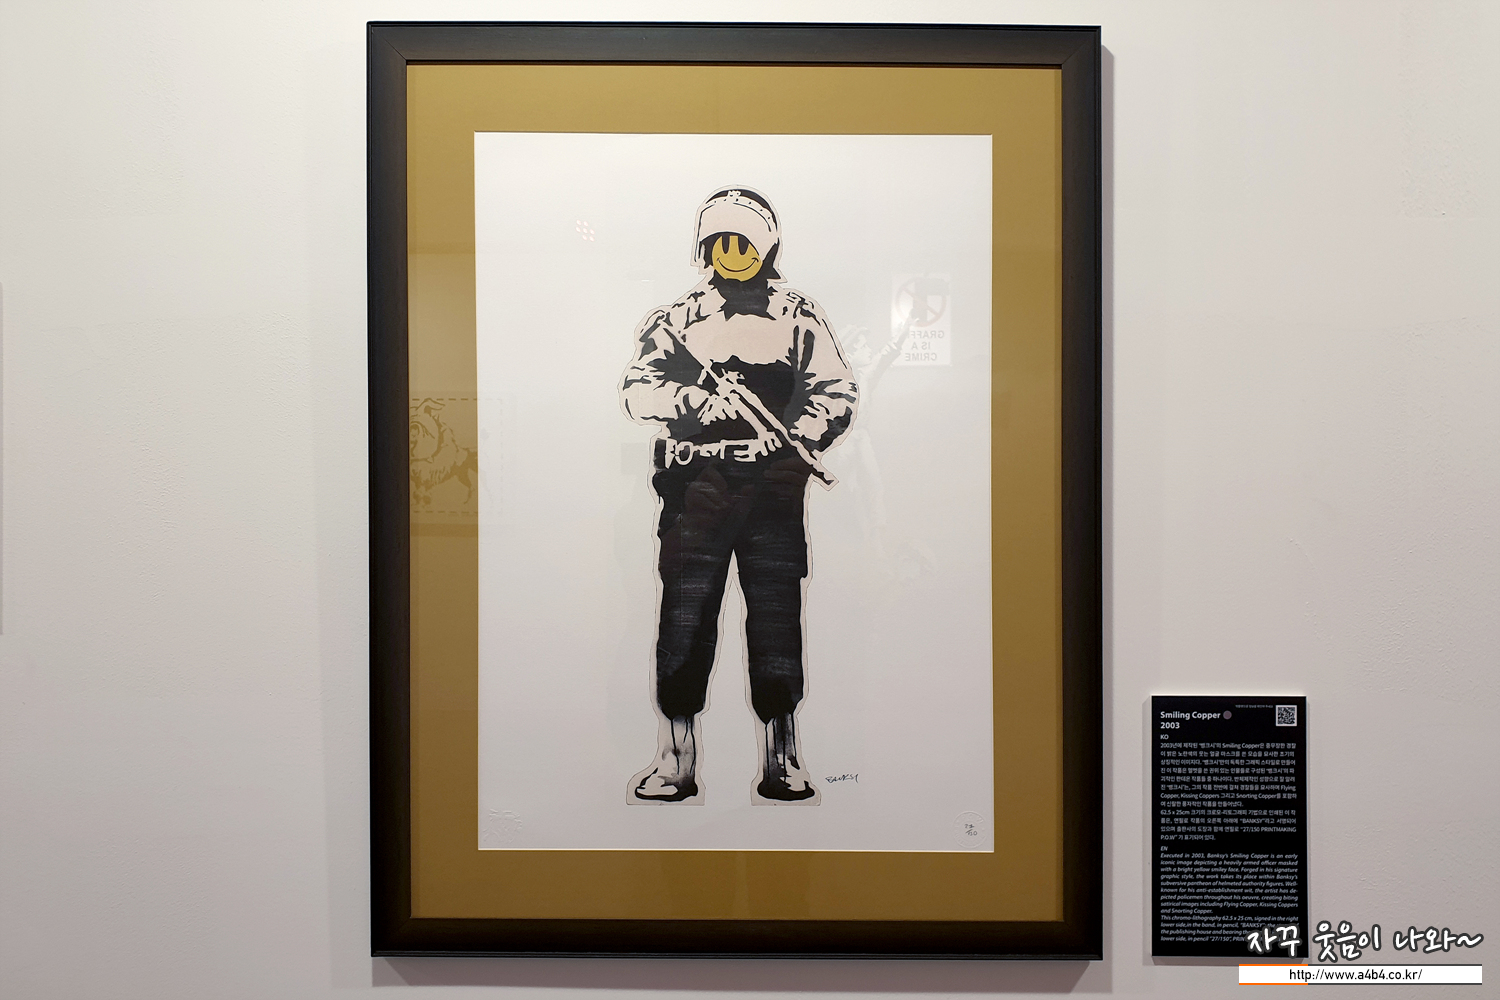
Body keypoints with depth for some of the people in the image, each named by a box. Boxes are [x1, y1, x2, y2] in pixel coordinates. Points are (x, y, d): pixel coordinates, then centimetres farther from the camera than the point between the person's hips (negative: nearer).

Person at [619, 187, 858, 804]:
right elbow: (638, 389, -2)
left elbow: (839, 392, 4)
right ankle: (676, 762, 8)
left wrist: (801, 431, -15)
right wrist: (698, 401, -21)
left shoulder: (799, 318, 12)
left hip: (774, 484, 0)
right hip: (694, 482, 0)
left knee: (777, 619, 1)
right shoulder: (674, 321, 12)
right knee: (684, 618, -2)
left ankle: (781, 762, 12)